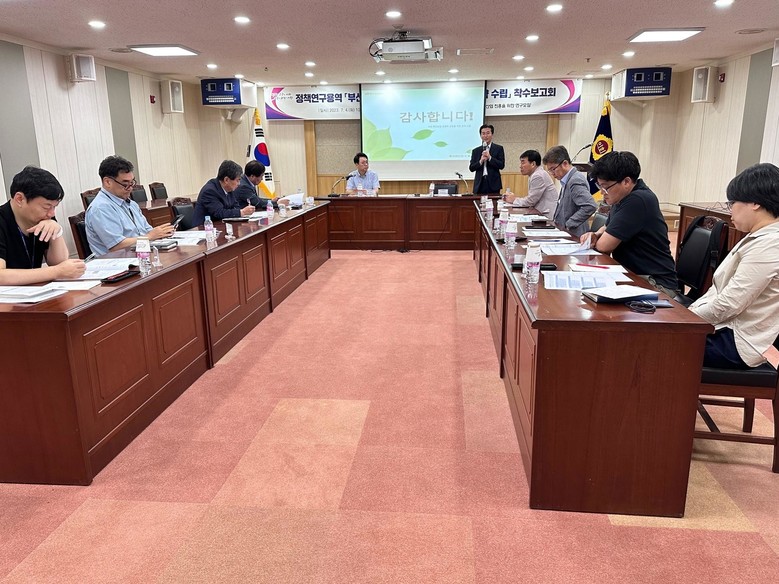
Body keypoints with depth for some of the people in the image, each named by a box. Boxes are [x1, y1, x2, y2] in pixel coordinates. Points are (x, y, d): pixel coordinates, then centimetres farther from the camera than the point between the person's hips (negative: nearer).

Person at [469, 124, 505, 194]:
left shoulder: (498, 148, 7)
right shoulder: (476, 151, 12)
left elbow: (501, 165, -2)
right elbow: (471, 168, 6)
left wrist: (490, 158, -13)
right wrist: (480, 161, -11)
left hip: (493, 184, -1)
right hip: (479, 184, 2)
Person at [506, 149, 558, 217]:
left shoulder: (538, 176, -15)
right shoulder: (533, 175, 16)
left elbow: (530, 201, -14)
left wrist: (514, 200, -1)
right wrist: (516, 198, 2)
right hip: (542, 213, 9)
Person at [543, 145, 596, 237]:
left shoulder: (575, 181, -15)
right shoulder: (567, 181, 14)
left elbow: (590, 206, -26)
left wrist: (567, 225, -21)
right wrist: (555, 220, 9)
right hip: (563, 233, 9)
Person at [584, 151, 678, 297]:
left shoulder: (638, 200, -22)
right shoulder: (623, 197, 8)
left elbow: (604, 246, -20)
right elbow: (608, 227, 25)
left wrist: (596, 242, 3)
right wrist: (596, 235, 3)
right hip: (632, 276, 9)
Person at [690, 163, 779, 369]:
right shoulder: (760, 238, 11)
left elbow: (730, 303, -24)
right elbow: (721, 287, 13)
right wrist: (690, 310, 4)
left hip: (737, 342, -9)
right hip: (727, 328, 9)